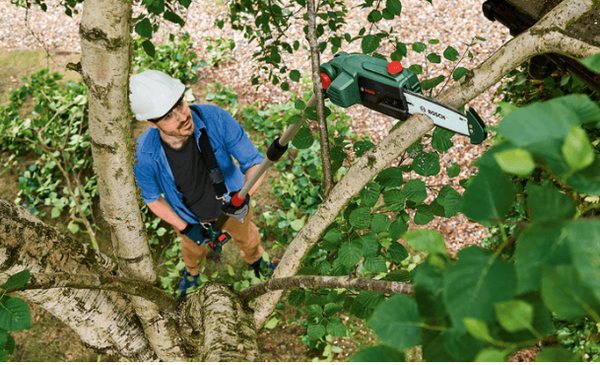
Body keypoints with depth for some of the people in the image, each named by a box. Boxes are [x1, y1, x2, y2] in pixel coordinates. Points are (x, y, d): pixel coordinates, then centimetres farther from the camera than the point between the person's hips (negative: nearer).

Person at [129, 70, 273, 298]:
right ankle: (192, 271, 72)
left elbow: (254, 163, -29)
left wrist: (244, 196, -48)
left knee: (246, 237, 32)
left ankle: (255, 259, 70)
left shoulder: (215, 119, -41)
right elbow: (152, 198, -14)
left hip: (231, 201, 0)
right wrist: (185, 228, -16)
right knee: (193, 247, 34)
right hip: (189, 214, 0)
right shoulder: (144, 155, -37)